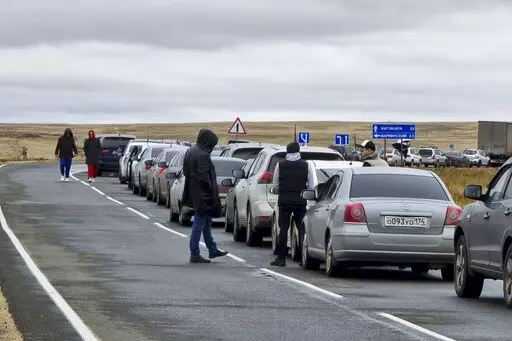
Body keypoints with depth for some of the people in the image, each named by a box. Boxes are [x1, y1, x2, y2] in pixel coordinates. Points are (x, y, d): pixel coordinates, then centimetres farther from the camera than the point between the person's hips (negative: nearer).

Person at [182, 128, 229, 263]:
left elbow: (186, 172, 13)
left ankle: (212, 249, 31)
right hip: (202, 195, -10)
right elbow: (203, 176, -25)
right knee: (199, 223, -2)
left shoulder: (191, 151, 7)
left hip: (195, 194, 10)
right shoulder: (202, 155, -22)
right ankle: (195, 255, 3)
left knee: (206, 223, 20)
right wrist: (211, 192, -15)